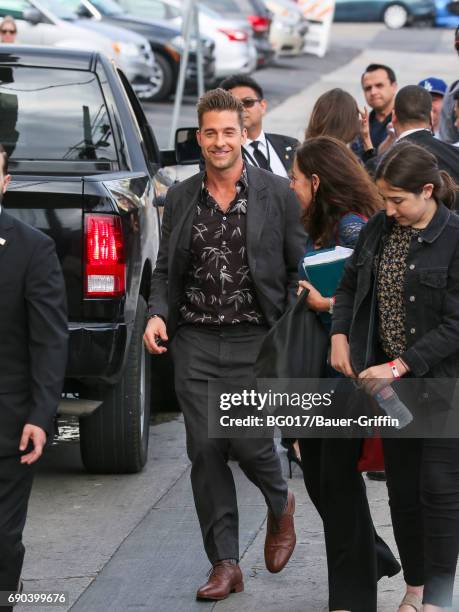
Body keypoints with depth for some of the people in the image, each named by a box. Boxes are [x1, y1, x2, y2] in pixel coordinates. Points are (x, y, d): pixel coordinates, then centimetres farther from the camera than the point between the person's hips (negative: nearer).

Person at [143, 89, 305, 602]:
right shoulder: (180, 198, 8)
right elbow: (165, 269, 14)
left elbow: (299, 268, 2)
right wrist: (157, 314, -5)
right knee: (205, 451, 1)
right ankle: (224, 564, 9)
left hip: (255, 341, -3)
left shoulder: (277, 194, -1)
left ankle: (280, 504, 25)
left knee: (248, 441, -11)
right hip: (196, 342, 3)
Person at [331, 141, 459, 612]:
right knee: (402, 489, 11)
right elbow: (350, 285, 17)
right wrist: (339, 335, 0)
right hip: (390, 381, 6)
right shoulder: (378, 230, 4)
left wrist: (400, 367, -20)